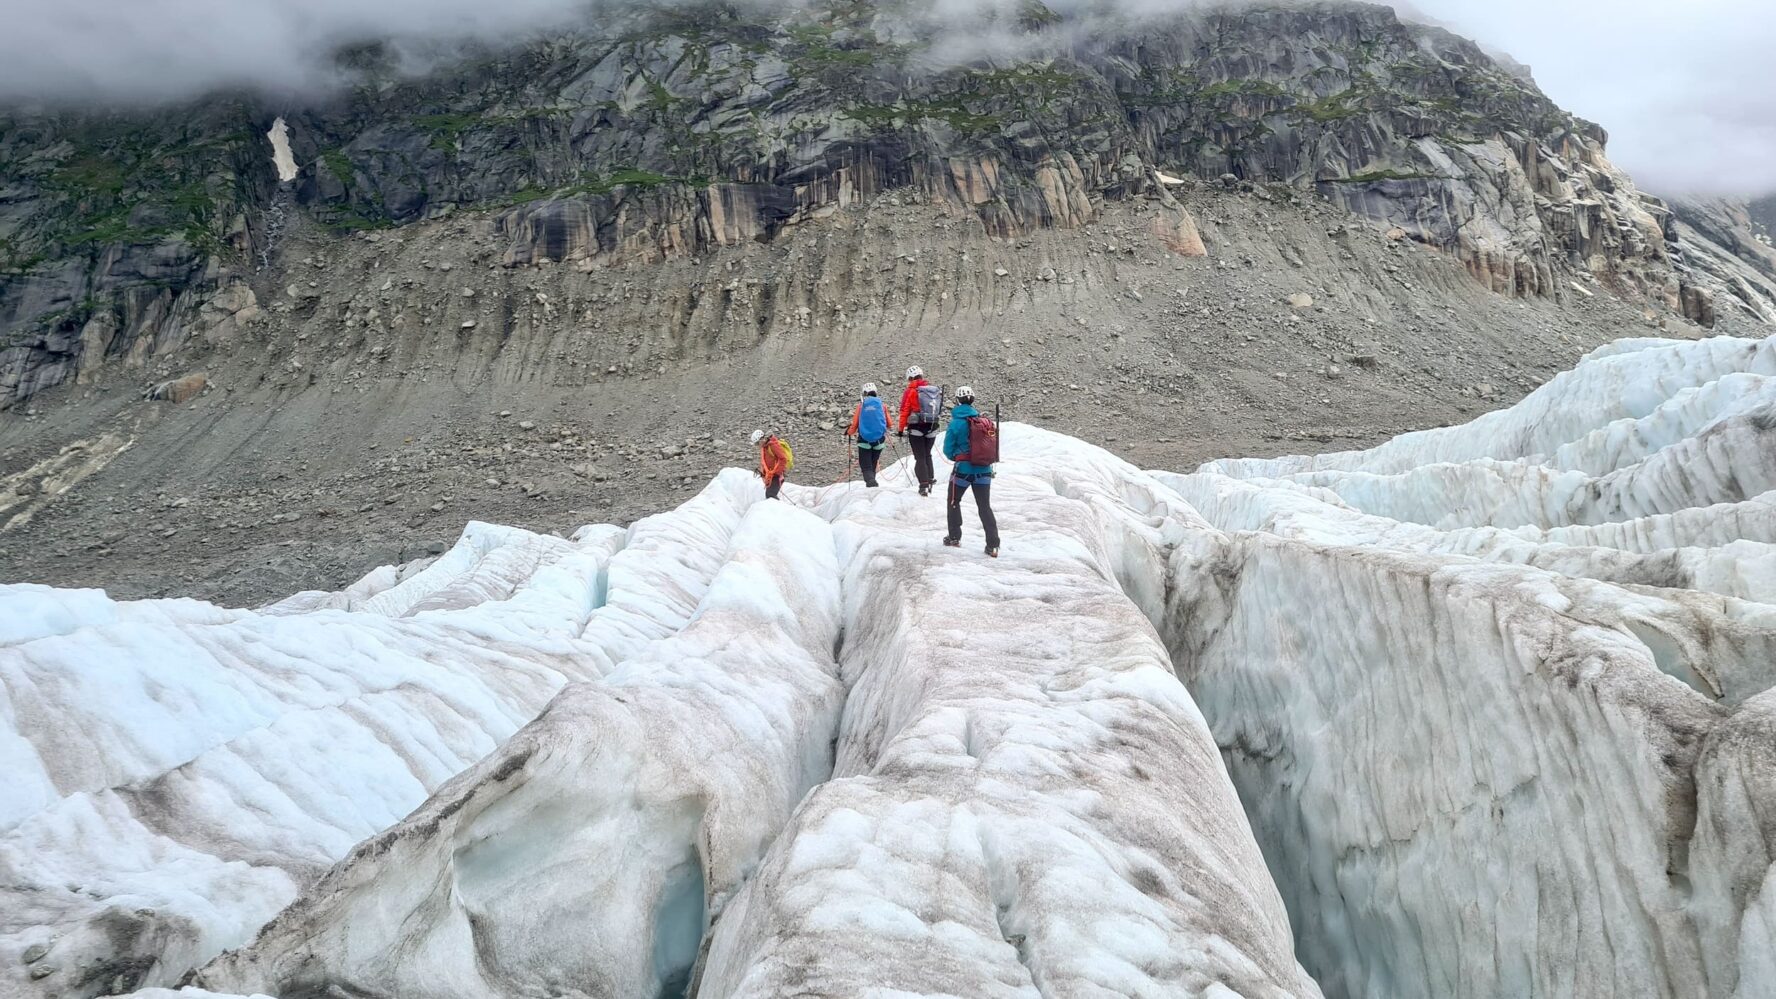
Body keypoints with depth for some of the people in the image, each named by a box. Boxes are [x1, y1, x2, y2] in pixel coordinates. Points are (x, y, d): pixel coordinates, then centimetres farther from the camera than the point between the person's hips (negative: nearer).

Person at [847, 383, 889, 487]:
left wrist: (849, 432, 21)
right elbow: (889, 423, 10)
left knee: (866, 467, -2)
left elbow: (854, 424, -1)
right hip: (879, 440, 2)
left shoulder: (861, 406, -3)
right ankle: (871, 482, 22)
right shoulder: (881, 404, 2)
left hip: (864, 441, -2)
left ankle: (871, 482, -25)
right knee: (873, 465, 18)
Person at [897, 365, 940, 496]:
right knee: (927, 455, 21)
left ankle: (924, 485, -5)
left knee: (920, 457, 1)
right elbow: (938, 409, 11)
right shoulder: (934, 389, 6)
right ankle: (930, 480, 18)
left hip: (916, 428, -4)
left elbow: (904, 412, -8)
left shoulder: (910, 391, -8)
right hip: (932, 428, 4)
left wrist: (902, 430, -3)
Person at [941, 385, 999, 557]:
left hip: (963, 469, -3)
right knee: (985, 506, 10)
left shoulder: (956, 423, -12)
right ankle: (993, 545, 3)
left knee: (953, 502, 19)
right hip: (984, 470, 3)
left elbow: (948, 449, -6)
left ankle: (954, 537, 24)